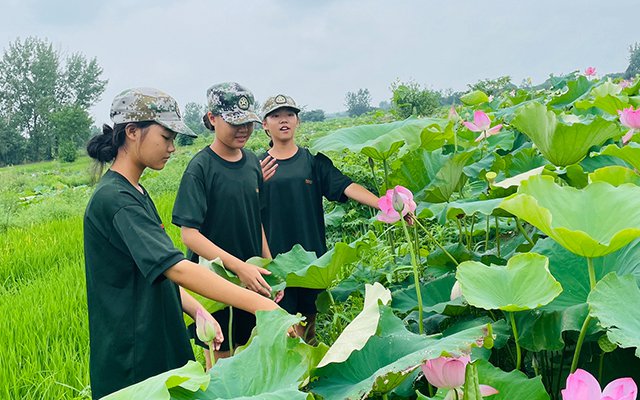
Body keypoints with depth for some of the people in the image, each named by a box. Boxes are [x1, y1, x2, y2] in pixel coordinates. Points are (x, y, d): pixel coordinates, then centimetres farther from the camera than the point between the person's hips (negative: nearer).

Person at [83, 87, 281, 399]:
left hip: (161, 347, 9)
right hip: (132, 365, -9)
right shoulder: (114, 199, -22)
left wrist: (197, 311, -1)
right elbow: (176, 267, -31)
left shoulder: (134, 193, 10)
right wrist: (258, 304, -34)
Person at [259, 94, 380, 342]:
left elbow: (346, 186, -7)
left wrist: (382, 204, -21)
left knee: (308, 320, 11)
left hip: (311, 255, 2)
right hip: (274, 257, -1)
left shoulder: (313, 161, 5)